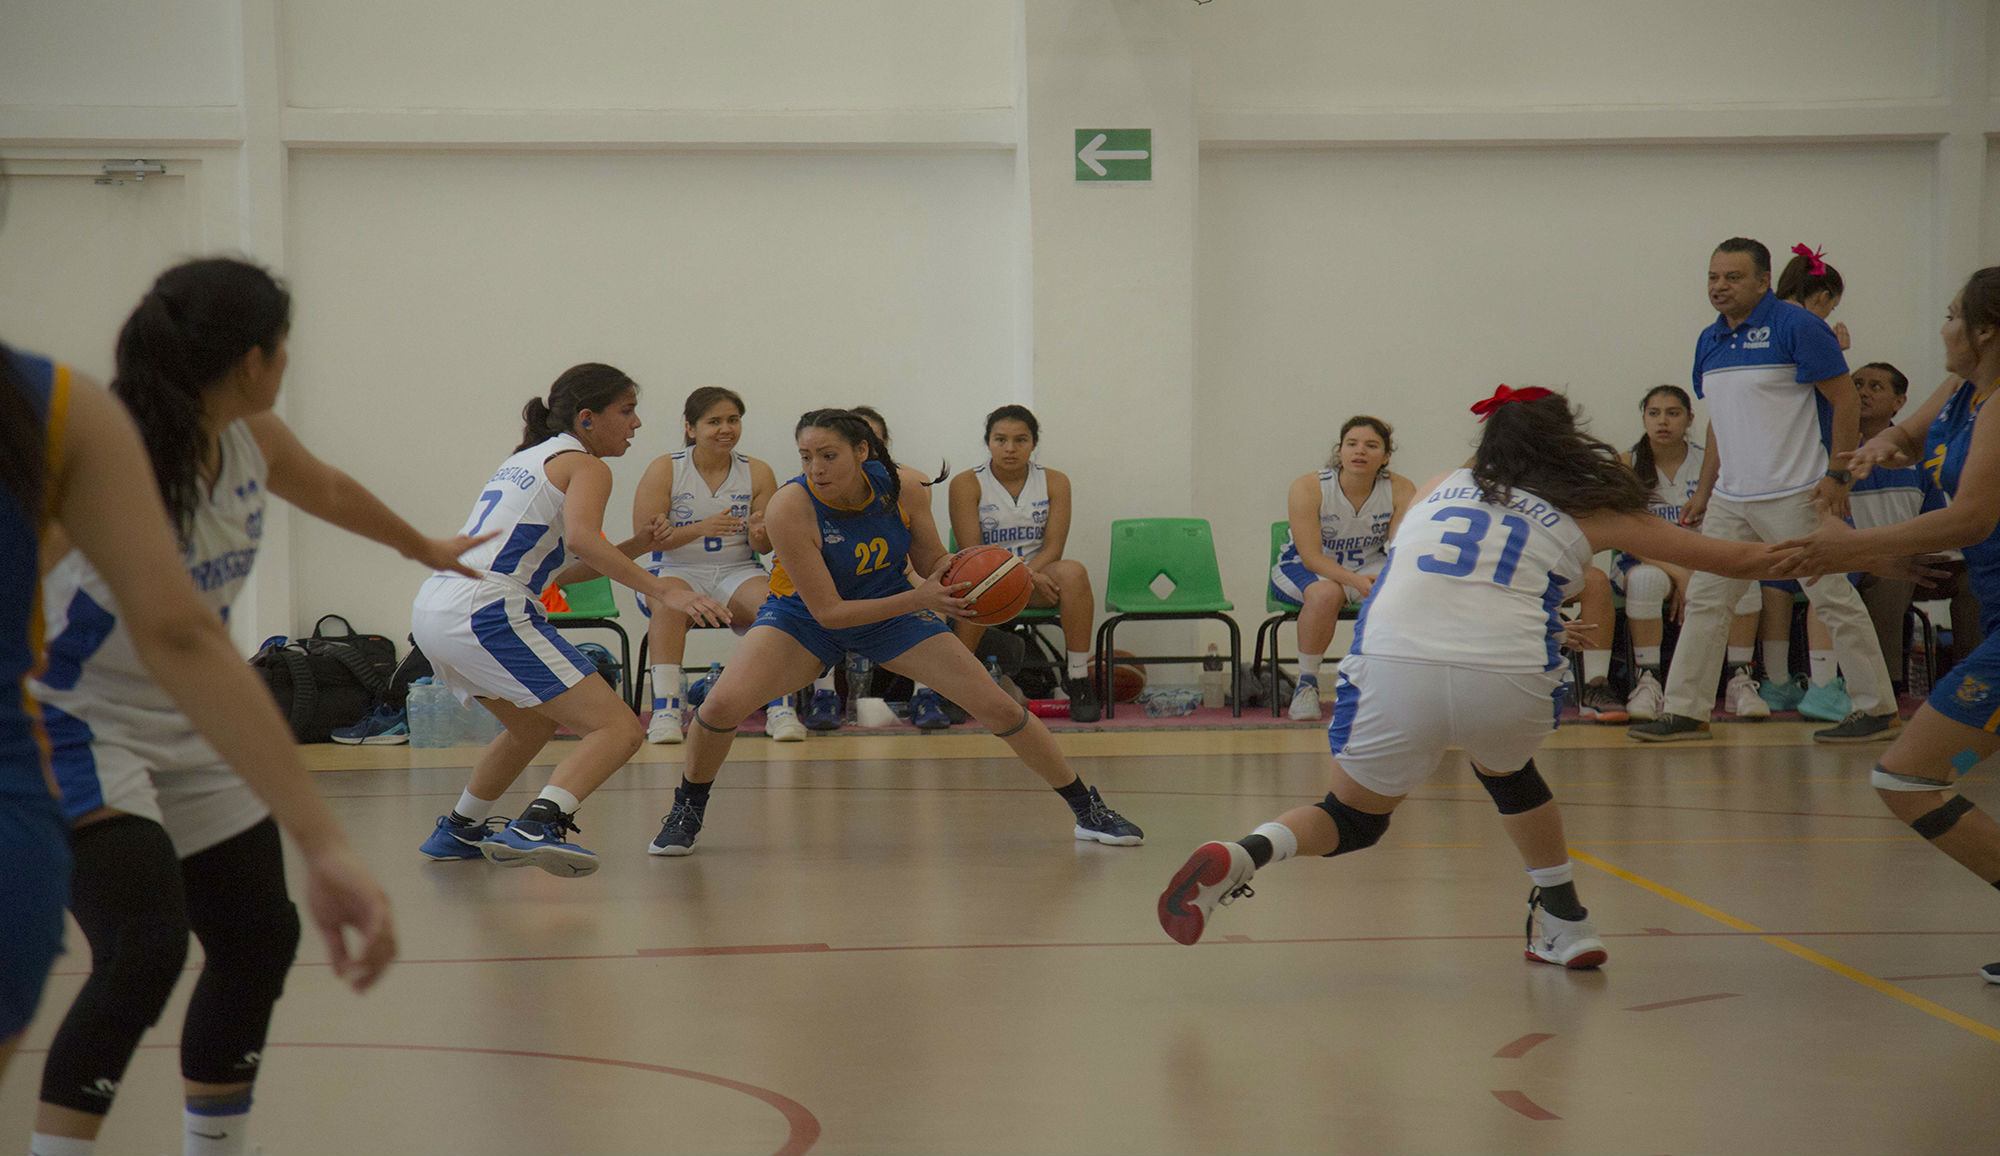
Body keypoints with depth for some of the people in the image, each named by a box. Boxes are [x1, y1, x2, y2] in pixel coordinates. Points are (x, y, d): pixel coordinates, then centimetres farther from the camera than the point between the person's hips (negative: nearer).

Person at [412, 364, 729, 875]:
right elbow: (581, 539, -20)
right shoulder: (585, 466, 2)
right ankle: (536, 827, -32)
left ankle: (457, 830, 40)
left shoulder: (522, 461, 28)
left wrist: (634, 549, 24)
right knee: (619, 730, -12)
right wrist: (659, 589, -26)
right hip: (486, 615, -9)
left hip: (430, 612, 9)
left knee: (536, 723, 33)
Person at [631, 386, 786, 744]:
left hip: (737, 572, 2)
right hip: (676, 570, -2)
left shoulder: (758, 473, 5)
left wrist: (760, 534, -20)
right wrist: (701, 529, -23)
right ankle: (665, 708, -38)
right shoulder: (665, 470, -2)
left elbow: (765, 547, 6)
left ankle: (781, 707, -26)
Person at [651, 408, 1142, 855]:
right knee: (723, 704, -27)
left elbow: (932, 562, -4)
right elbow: (828, 611, -27)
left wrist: (960, 574, -28)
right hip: (804, 615, -3)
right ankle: (687, 809, 4)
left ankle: (1087, 808, 20)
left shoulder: (904, 487, -22)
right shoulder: (789, 508, -31)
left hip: (893, 612, 3)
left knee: (1000, 709, -2)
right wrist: (918, 599, -35)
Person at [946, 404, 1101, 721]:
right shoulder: (966, 484, -3)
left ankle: (1077, 677, -24)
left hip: (1038, 575, 2)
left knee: (1072, 572, -31)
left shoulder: (1055, 482, 3)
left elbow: (1053, 547, -3)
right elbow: (971, 551, -11)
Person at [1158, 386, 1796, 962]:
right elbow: (1737, 560, 28)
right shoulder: (1585, 516, 21)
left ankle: (1244, 853, -8)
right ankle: (1564, 922, 35)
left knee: (1355, 819, 19)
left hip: (1393, 667, 1)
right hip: (1508, 679, -1)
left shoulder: (1438, 487, 27)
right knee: (1506, 772, 33)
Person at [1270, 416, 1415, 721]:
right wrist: (1357, 581, -43)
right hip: (1303, 569, -3)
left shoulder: (1400, 491, -15)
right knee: (1326, 592, -37)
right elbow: (1312, 557, -26)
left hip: (1367, 566, 3)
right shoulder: (1307, 488, -23)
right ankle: (1306, 682, -17)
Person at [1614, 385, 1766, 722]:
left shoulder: (1708, 462, 0)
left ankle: (1739, 681, -22)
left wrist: (1694, 574, -22)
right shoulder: (1627, 465, -4)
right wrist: (1678, 573, -22)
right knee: (1647, 579, -38)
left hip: (1703, 563, 1)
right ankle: (1647, 683, -30)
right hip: (1644, 560, -1)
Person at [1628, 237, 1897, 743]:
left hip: (1794, 497, -7)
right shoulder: (1709, 341, 13)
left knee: (1833, 598, -3)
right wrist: (1707, 487, 18)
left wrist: (1837, 474, -15)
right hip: (1731, 501, 7)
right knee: (1703, 600, 5)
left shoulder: (1796, 327, -10)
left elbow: (1846, 398, -10)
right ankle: (1685, 711, 12)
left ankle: (1878, 710, 6)